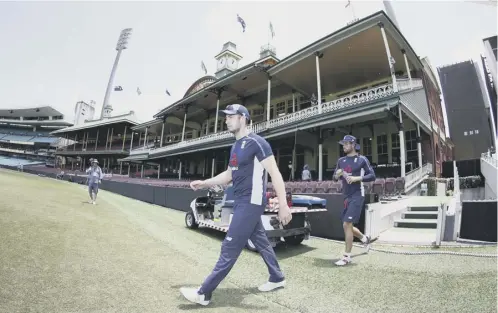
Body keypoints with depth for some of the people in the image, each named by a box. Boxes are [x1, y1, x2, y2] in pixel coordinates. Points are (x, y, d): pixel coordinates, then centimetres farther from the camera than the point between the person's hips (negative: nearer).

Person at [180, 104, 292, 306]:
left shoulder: (256, 142, -14)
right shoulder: (235, 146, 14)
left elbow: (275, 173, -18)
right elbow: (229, 174, 22)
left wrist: (283, 205, -23)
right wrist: (204, 183, 14)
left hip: (251, 202, -9)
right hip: (241, 202, 9)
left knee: (229, 248, -4)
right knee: (261, 241, 19)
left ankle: (204, 293, 6)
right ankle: (277, 278, 36)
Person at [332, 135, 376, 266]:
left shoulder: (362, 159, -4)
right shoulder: (341, 160, 12)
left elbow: (372, 176, -7)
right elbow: (335, 178, 13)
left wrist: (357, 178, -20)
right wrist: (337, 175, -10)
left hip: (357, 196, -7)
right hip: (347, 196, 7)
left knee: (347, 224, -13)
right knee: (347, 226, 14)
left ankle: (347, 257, -3)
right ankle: (365, 239, 43)